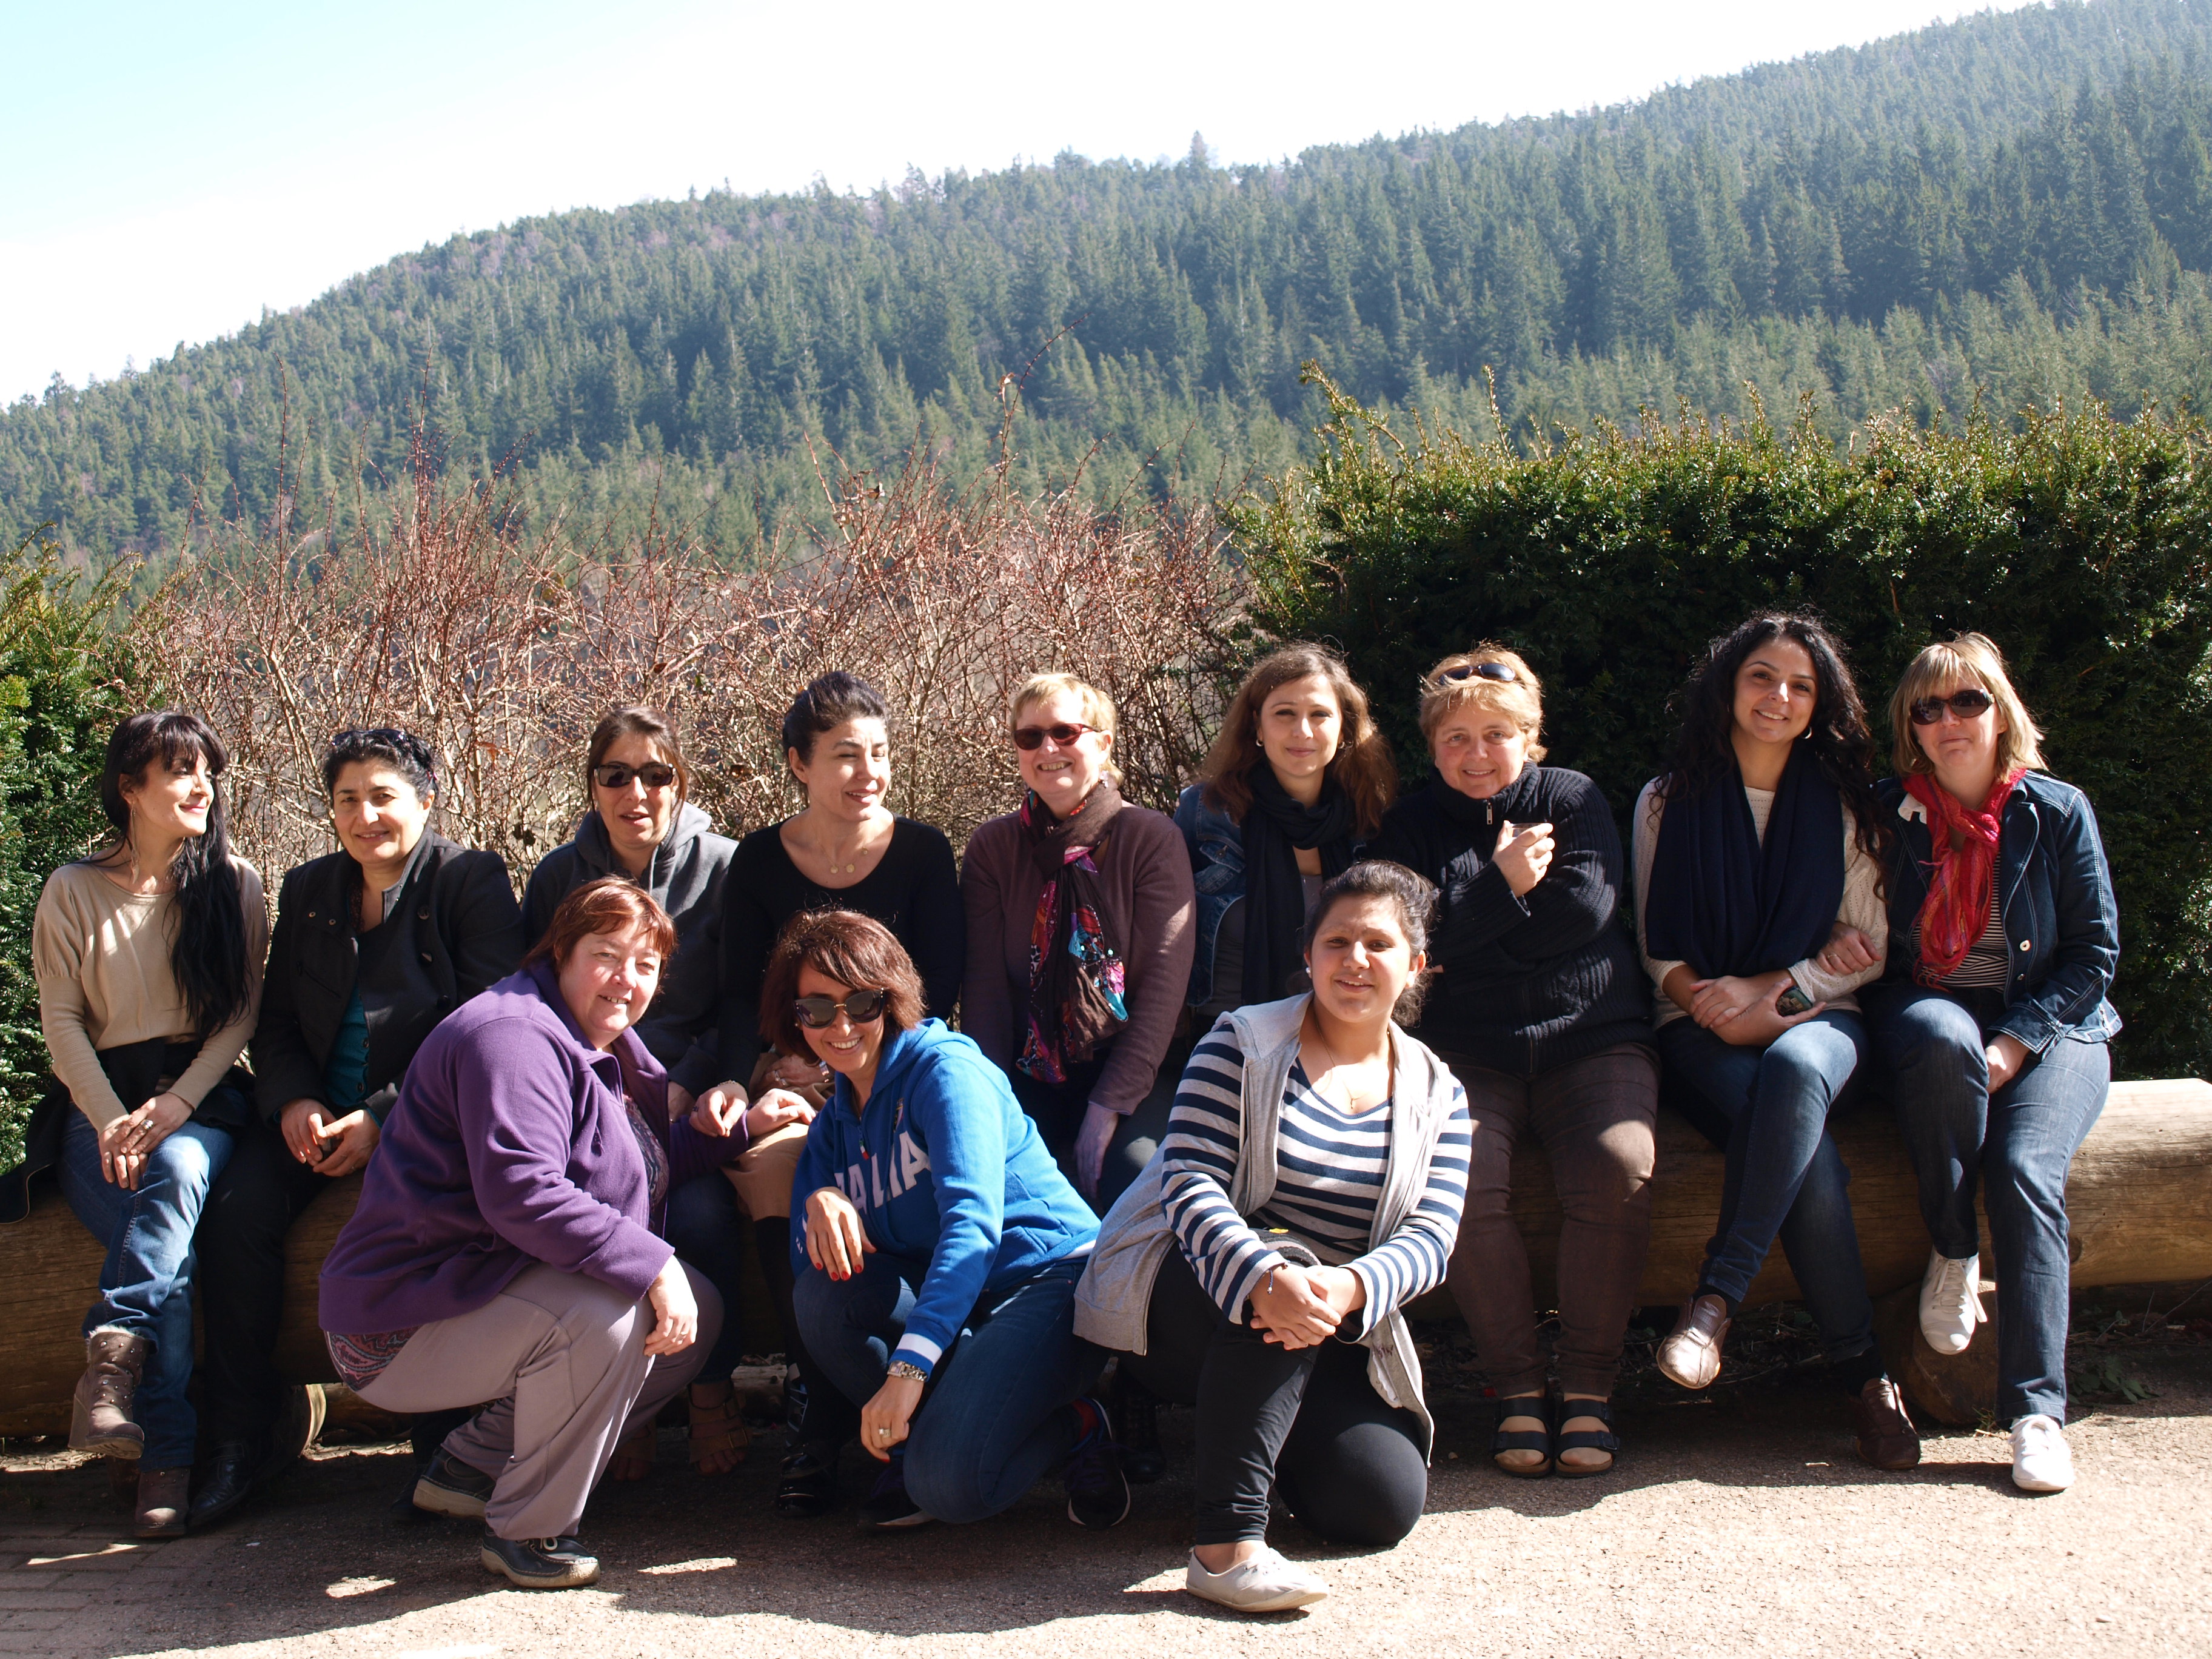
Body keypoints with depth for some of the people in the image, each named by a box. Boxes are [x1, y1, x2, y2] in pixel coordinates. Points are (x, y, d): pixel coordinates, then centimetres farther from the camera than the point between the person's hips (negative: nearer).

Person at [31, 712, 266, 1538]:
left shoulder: (235, 884, 11)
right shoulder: (73, 890, 8)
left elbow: (244, 1009, 5)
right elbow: (61, 1019, 3)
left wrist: (177, 1103, -11)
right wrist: (113, 1121, -13)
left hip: (202, 1092, 1)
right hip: (99, 1098, 0)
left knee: (177, 1171, -37)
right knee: (168, 1241, -29)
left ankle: (113, 1354, -42)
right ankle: (168, 1457, -32)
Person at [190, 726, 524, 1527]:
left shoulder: (471, 881, -2)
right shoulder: (307, 890, 14)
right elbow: (276, 1024, 17)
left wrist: (387, 1118, -18)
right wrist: (293, 1101, -6)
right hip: (319, 1111, 5)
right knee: (236, 1211, -22)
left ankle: (443, 1436, -21)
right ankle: (241, 1438, -10)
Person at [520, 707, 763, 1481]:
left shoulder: (721, 868, 2)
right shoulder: (559, 876, 8)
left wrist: (681, 1090, -12)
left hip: (691, 1095, -1)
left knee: (702, 1211, -30)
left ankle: (712, 1392, -7)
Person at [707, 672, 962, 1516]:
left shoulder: (923, 851, 4)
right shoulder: (760, 860, 8)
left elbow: (937, 991, -1)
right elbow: (740, 995, 6)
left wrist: (841, 1071, -13)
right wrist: (753, 1073, -15)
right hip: (790, 1079, 1)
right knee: (768, 1160, -33)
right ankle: (820, 1408, -23)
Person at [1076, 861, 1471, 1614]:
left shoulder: (1437, 1093, 7)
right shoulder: (1244, 1044, -3)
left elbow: (1430, 1237, -6)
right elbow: (1190, 1184, -15)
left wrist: (1347, 1288, -30)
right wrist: (1266, 1277, -37)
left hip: (1328, 1342, 4)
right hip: (1184, 1300, -4)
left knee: (1385, 1504, -17)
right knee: (1284, 1259, -36)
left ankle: (1241, 1421, 16)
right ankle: (1227, 1542, -37)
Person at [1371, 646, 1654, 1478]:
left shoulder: (1573, 799, 10)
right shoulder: (1412, 823, 12)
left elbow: (1589, 905, -8)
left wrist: (1463, 935, -5)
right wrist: (1503, 885, -12)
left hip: (1591, 1041, 0)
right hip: (1469, 1055, 0)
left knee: (1620, 1166, -30)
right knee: (1463, 1179, -30)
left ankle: (1588, 1385, -16)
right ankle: (1517, 1384, -15)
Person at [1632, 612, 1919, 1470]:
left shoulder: (1843, 808, 12)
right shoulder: (1669, 802, 9)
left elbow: (1868, 948, 6)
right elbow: (1655, 949, 7)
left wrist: (1766, 989, -10)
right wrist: (1721, 1011, -13)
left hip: (1815, 1017, 1)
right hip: (1704, 1031, -1)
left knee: (1794, 1069, -39)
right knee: (1809, 1157, -32)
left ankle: (1717, 1298, -39)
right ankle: (1860, 1370, -25)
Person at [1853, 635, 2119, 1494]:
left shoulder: (2058, 813, 2)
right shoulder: (1885, 812, 4)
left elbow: (2094, 951, 1)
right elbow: (1853, 925, 14)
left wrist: (2015, 1042, -12)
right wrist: (1837, 940, -12)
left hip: (2048, 1026, 0)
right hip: (1925, 1011, 0)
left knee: (2024, 1171, -28)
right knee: (1946, 1039, -38)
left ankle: (2037, 1407, -26)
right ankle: (1951, 1253, -18)